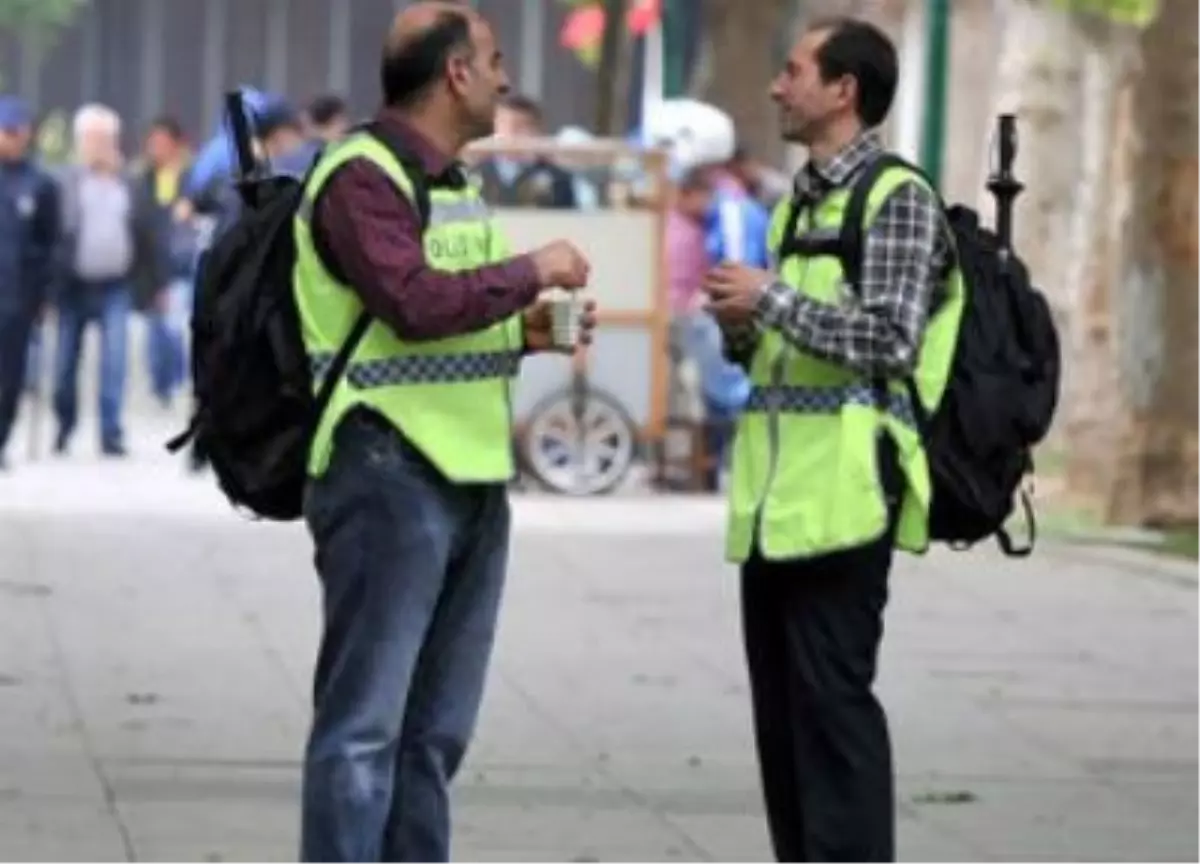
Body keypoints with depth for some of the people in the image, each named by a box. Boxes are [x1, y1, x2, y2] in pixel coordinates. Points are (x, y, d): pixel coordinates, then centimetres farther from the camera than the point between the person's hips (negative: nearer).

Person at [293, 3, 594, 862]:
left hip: (469, 477, 10)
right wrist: (532, 271, -14)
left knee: (436, 728, 12)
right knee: (365, 722, -8)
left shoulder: (448, 180, 17)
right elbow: (415, 304, -25)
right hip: (388, 475, -10)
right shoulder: (361, 176, -12)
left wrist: (523, 331, 7)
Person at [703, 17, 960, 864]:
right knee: (781, 708, 9)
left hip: (842, 497, -8)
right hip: (776, 502, 9)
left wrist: (772, 296, -12)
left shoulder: (897, 199, -6)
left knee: (832, 704, -10)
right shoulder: (800, 204, 20)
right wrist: (743, 328, 6)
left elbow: (890, 341, -15)